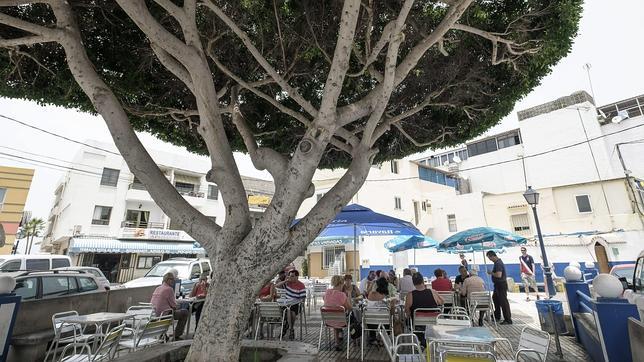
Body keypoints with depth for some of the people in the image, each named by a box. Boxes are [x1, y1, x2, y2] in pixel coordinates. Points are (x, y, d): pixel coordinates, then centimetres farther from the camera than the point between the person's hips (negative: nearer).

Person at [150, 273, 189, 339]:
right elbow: (174, 305, -14)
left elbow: (151, 302, 18)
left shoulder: (157, 288, 10)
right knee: (185, 312, 4)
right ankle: (177, 336, 6)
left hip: (155, 315, 9)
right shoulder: (169, 289, -15)